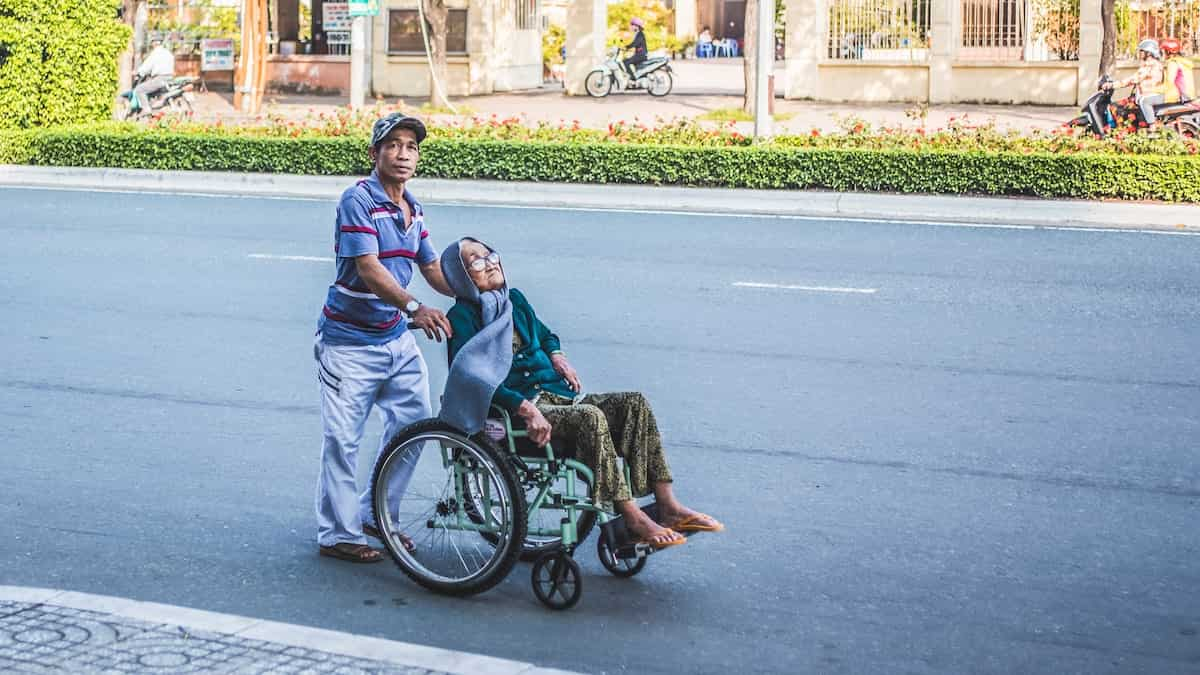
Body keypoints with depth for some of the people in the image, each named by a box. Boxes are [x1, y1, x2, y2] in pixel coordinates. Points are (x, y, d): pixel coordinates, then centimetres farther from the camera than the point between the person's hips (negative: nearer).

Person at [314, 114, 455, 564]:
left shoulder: (413, 210, 9)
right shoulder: (358, 200, -16)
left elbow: (432, 270, 16)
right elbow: (368, 268, -26)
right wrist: (414, 308, -39)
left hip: (396, 337, 8)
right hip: (349, 341, -8)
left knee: (415, 420, 10)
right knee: (343, 438, -2)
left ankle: (375, 516, 26)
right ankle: (338, 535, 9)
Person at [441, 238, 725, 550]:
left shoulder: (515, 299, 19)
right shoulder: (462, 317, -4)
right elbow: (472, 379, -16)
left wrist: (556, 355, 11)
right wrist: (525, 408, -27)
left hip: (558, 394, 8)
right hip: (513, 411, -8)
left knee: (634, 403, -14)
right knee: (590, 417, -34)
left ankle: (667, 506, -20)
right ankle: (632, 519, -34)